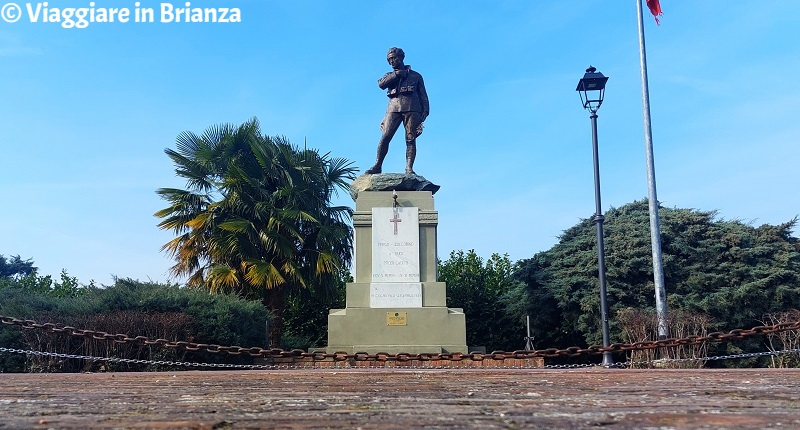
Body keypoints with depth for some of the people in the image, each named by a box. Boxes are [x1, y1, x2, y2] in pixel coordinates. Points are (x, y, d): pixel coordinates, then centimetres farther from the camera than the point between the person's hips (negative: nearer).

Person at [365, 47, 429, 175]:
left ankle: (409, 168, -15)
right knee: (385, 137, -12)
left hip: (411, 108, -1)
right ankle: (377, 166, -9)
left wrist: (425, 110, 3)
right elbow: (381, 84, 4)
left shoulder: (416, 76, 25)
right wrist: (397, 74, 3)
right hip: (394, 108, 1)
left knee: (411, 139, -10)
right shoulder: (390, 76, 28)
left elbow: (423, 95, 18)